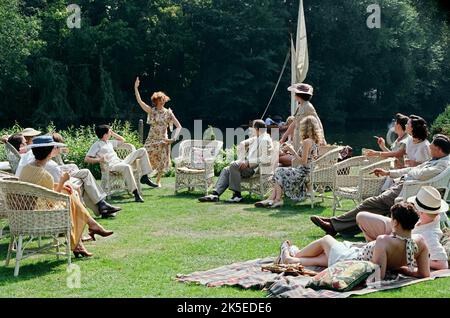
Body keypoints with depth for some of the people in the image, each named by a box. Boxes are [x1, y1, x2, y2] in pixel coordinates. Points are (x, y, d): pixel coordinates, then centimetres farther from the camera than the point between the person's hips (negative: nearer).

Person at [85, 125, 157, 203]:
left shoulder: (109, 142, 24)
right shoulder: (97, 145, 2)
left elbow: (122, 140, 39)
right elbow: (86, 159, -5)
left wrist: (113, 134, 26)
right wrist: (98, 159, -20)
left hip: (121, 162, 8)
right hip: (111, 166, -8)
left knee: (142, 151, 1)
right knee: (127, 167, -44)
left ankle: (145, 177, -6)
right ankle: (136, 193, -45)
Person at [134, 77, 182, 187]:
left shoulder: (168, 112, 1)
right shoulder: (151, 111, 0)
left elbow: (179, 126, 0)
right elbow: (139, 101, -9)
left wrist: (174, 138, -12)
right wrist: (136, 88, -16)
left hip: (163, 141, 1)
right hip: (151, 140, -1)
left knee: (162, 162, 3)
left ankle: (158, 180, 24)